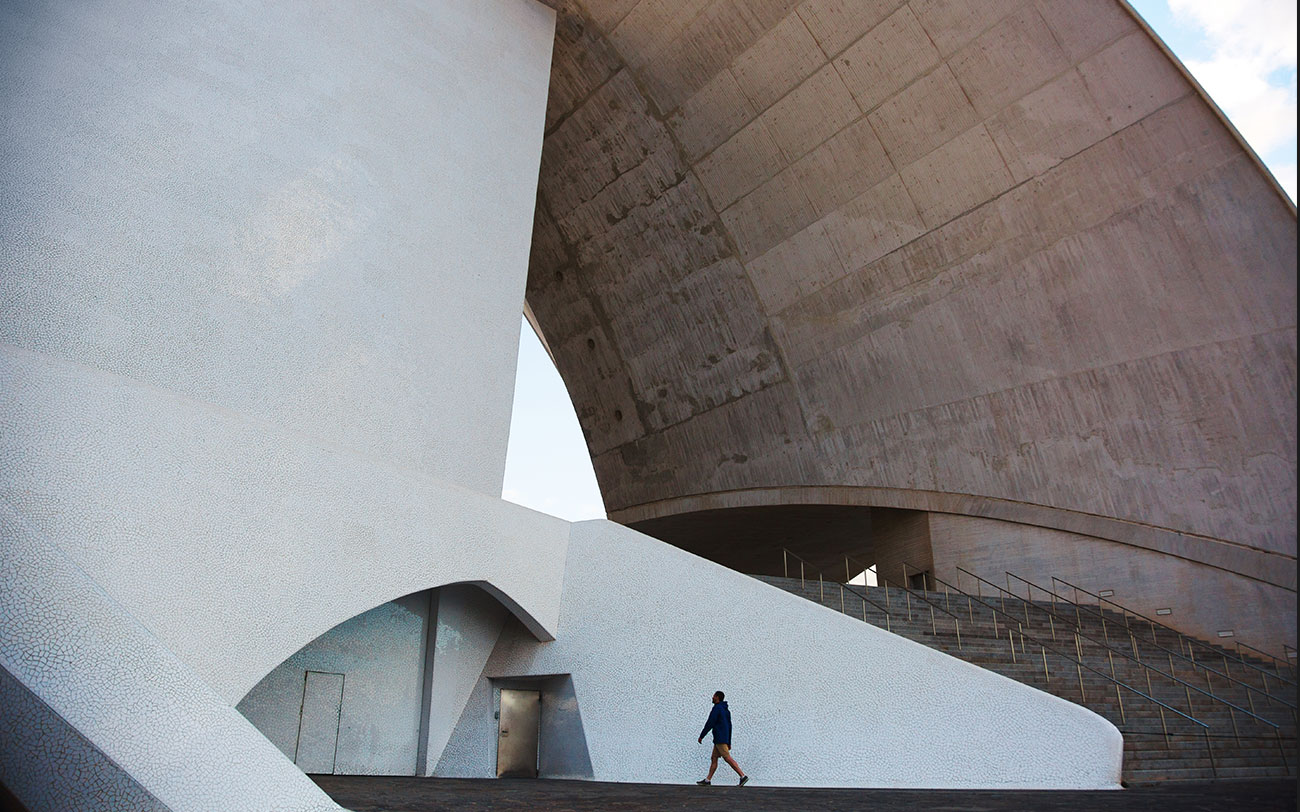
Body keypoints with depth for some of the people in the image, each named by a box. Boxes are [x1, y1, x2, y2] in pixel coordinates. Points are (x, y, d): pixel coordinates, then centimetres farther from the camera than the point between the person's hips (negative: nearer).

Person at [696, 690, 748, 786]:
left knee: (728, 758, -10)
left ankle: (743, 776, -12)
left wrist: (701, 736, -7)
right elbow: (729, 726, 19)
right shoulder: (726, 710, 18)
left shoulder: (717, 708, -11)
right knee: (713, 759, 9)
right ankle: (708, 780, 9)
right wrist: (729, 742, 21)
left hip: (720, 739, -10)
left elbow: (710, 724, -14)